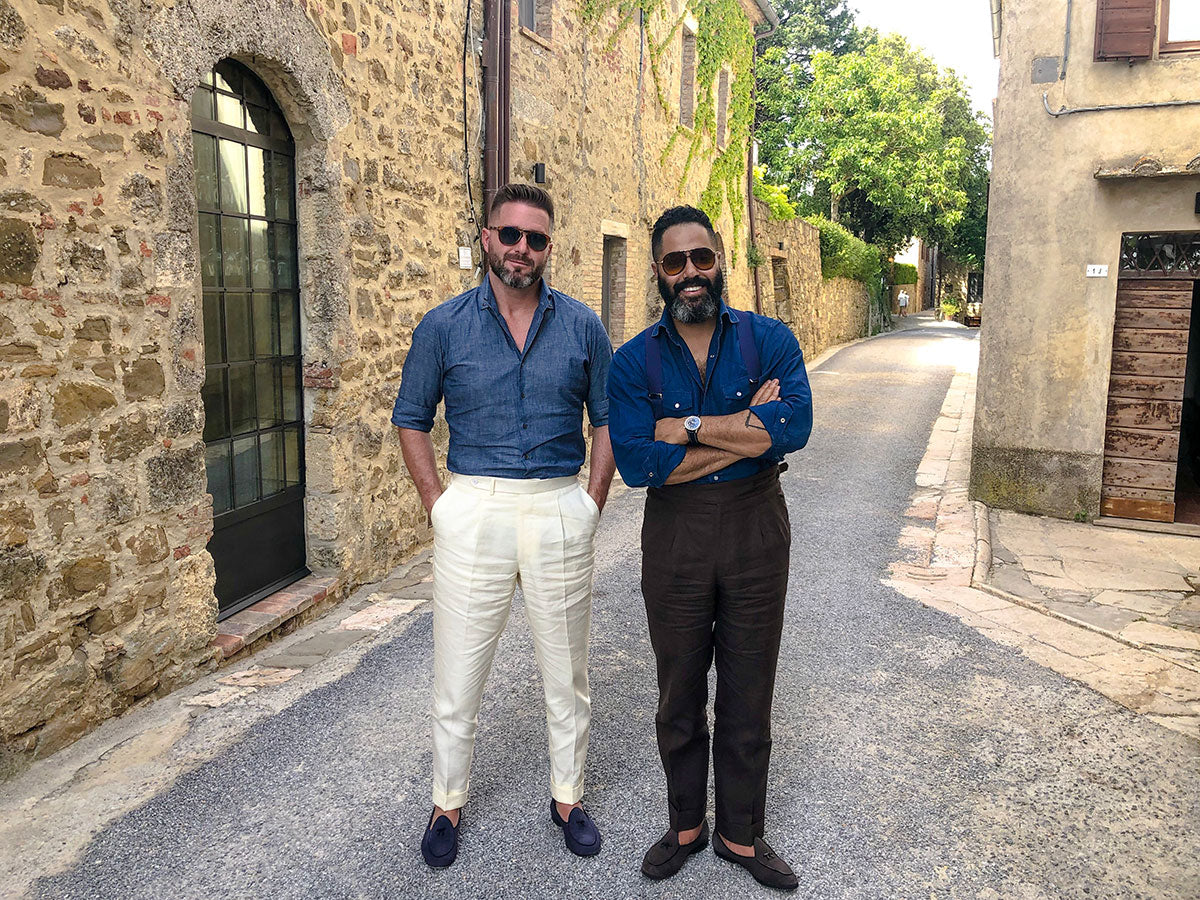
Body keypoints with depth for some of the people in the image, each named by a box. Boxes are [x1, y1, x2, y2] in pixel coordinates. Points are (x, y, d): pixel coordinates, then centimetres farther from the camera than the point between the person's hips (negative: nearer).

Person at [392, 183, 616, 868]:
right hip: (473, 514, -1)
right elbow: (411, 420, 7)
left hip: (561, 512, 1)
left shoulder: (582, 326, 4)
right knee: (459, 673, 8)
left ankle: (568, 796, 33)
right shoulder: (444, 326, 1)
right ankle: (449, 803, 30)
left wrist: (593, 502, 1)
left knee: (568, 670, 13)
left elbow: (607, 419, 10)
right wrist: (438, 501, -1)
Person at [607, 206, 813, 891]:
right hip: (675, 534, 1)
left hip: (756, 531, 0)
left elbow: (795, 425, -21)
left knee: (748, 698, 13)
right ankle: (686, 826, 37)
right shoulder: (634, 361, -3)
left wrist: (689, 427, -18)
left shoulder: (769, 339, -3)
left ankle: (741, 833, 34)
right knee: (680, 696, 15)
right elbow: (637, 462, -17)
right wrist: (745, 432, -17)